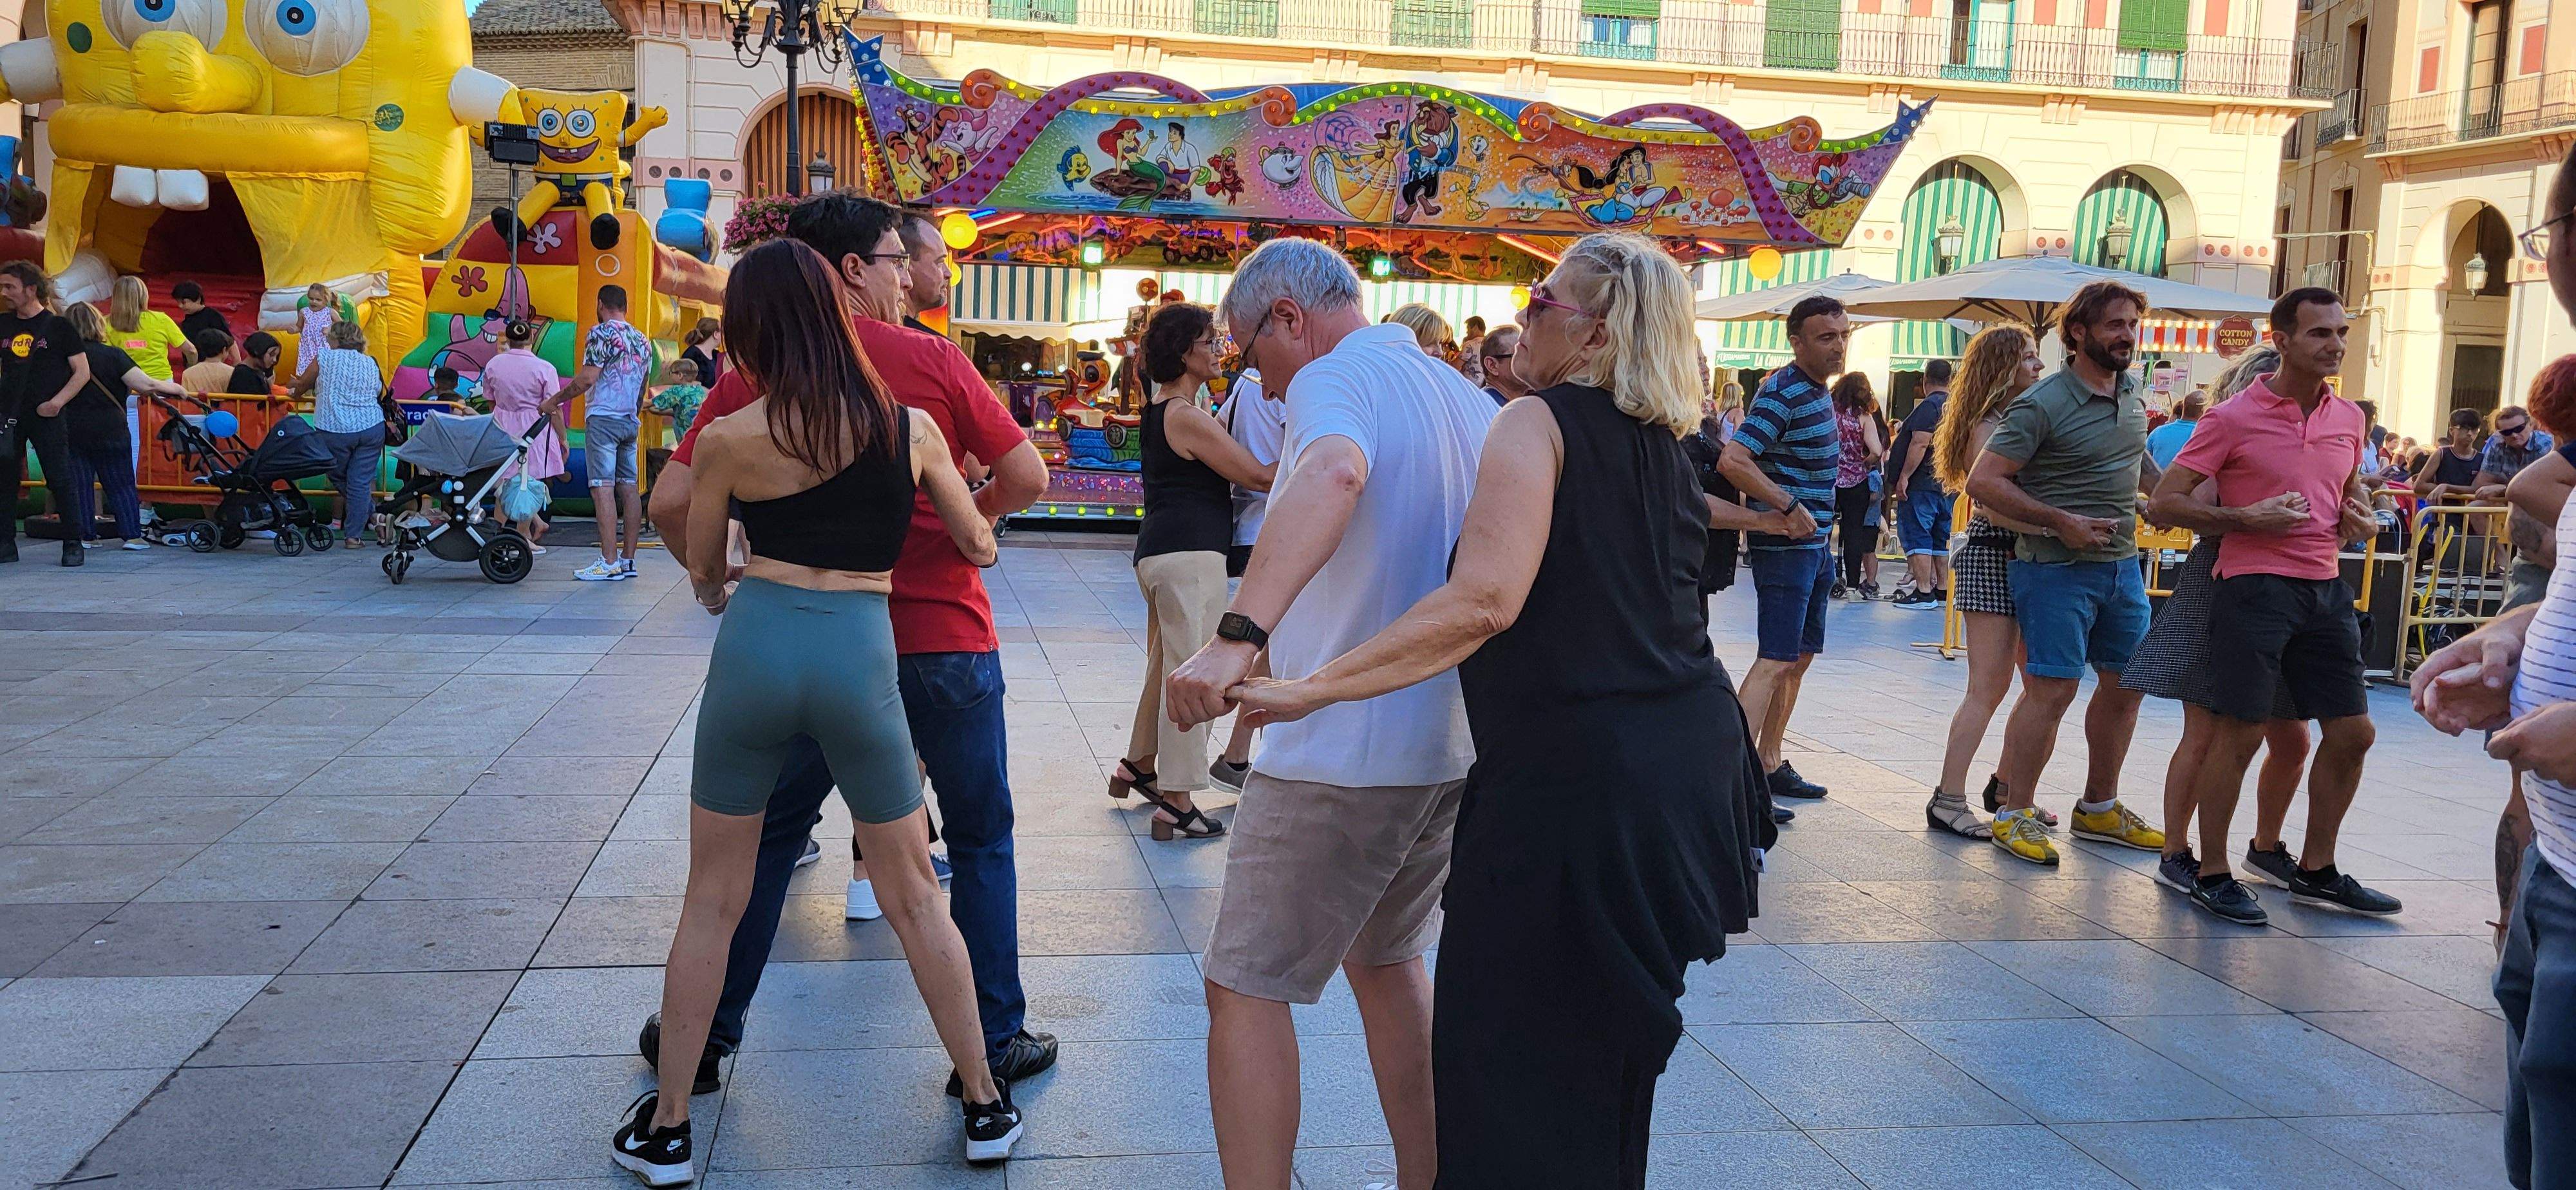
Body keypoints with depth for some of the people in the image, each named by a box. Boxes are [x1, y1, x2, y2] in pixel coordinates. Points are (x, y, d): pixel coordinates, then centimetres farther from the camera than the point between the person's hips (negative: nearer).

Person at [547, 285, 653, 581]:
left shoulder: (601, 333, -7)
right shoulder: (642, 340, 16)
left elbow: (587, 379, -14)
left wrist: (555, 401, -5)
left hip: (603, 418, -7)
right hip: (631, 421, 7)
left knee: (602, 487, -9)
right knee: (628, 487, 7)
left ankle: (609, 562, -15)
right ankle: (628, 560, 8)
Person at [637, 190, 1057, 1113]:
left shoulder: (756, 374, -2)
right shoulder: (933, 360, -7)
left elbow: (671, 501, -6)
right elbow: (1028, 477, -7)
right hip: (945, 635, -2)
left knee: (771, 833, 17)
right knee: (980, 841, 12)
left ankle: (706, 1034, 25)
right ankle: (996, 1041, 17)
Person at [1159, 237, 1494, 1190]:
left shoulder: (1334, 379, -12)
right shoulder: (1466, 396, 14)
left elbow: (1335, 473, -36)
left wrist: (1237, 636, -47)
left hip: (1342, 748, -9)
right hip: (1456, 741, 9)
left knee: (1245, 987, 1)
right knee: (1386, 956, 24)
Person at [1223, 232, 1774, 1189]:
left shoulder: (1538, 424, -12)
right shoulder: (1662, 443, 12)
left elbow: (1486, 600, -24)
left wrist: (1313, 688, -23)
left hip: (1580, 776, -9)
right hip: (1694, 749, 9)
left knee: (1505, 1047, 2)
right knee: (1608, 1039, 22)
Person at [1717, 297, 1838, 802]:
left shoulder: (1817, 390, 14)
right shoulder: (1783, 393, -16)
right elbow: (1732, 461, -27)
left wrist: (1822, 539, 17)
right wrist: (1791, 507, -25)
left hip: (1812, 545, 10)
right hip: (1785, 546, -10)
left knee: (1800, 658, 14)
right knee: (1776, 661, -14)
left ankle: (1769, 765, 22)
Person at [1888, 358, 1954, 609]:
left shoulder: (1929, 405, -12)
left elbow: (1920, 443, -21)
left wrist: (1904, 476, -20)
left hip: (1922, 484, -9)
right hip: (1948, 485, 9)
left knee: (1916, 536, -7)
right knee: (1942, 539, 12)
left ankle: (1923, 592, -11)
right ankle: (1943, 592, 15)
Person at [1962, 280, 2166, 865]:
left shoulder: (2132, 391, 10)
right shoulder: (2042, 405, -14)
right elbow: (1983, 482, -17)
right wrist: (2060, 521, -19)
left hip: (2122, 563, 8)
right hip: (2056, 568, -8)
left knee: (2127, 684, 12)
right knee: (2052, 690, -9)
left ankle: (2099, 807, 26)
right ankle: (2014, 816, 2)